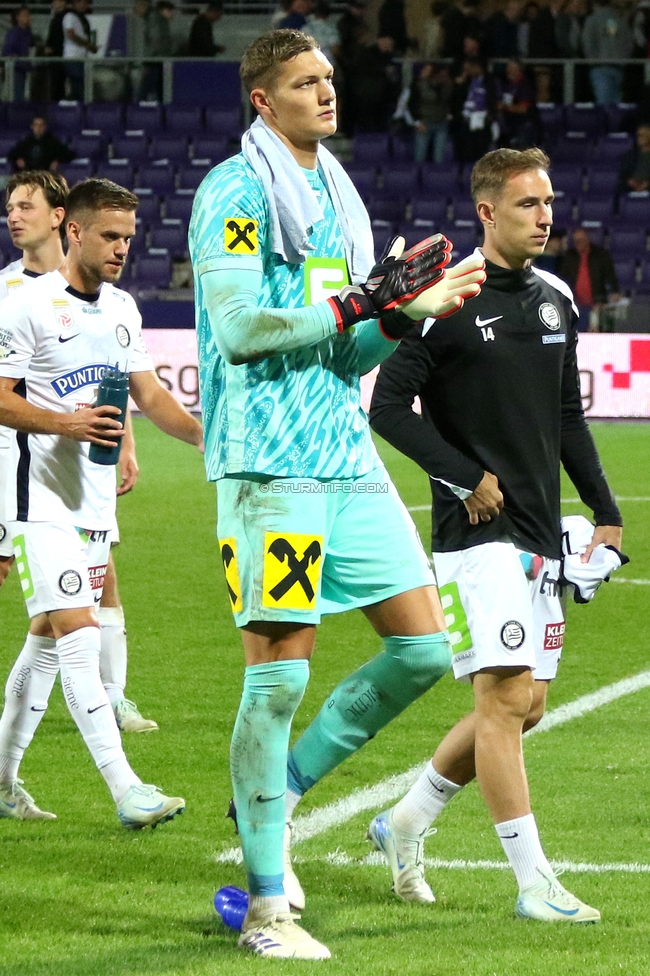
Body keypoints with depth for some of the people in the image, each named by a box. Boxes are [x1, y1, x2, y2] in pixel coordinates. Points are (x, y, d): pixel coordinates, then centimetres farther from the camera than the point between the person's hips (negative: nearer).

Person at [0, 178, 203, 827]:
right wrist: (67, 422, -24)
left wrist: (204, 433, 2)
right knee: (79, 633, -14)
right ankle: (126, 793, -20)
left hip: (94, 499, 8)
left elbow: (146, 393, 17)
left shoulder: (122, 307, 12)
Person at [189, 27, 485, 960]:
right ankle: (266, 908, 1)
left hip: (346, 456, 8)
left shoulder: (334, 197, 18)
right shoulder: (235, 193, -7)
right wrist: (359, 303, -12)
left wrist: (409, 309, 4)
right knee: (280, 671, -6)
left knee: (423, 645, 3)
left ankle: (280, 786, 19)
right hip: (269, 460, -8)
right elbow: (240, 328, -18)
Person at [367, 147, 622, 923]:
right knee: (506, 698, -12)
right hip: (477, 535, -8)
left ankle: (406, 823, 28)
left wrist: (605, 512, 15)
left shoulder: (556, 298, 12)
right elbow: (388, 406, -12)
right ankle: (534, 885, -9)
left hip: (540, 533, 8)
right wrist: (466, 479, -14)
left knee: (525, 703, 10)